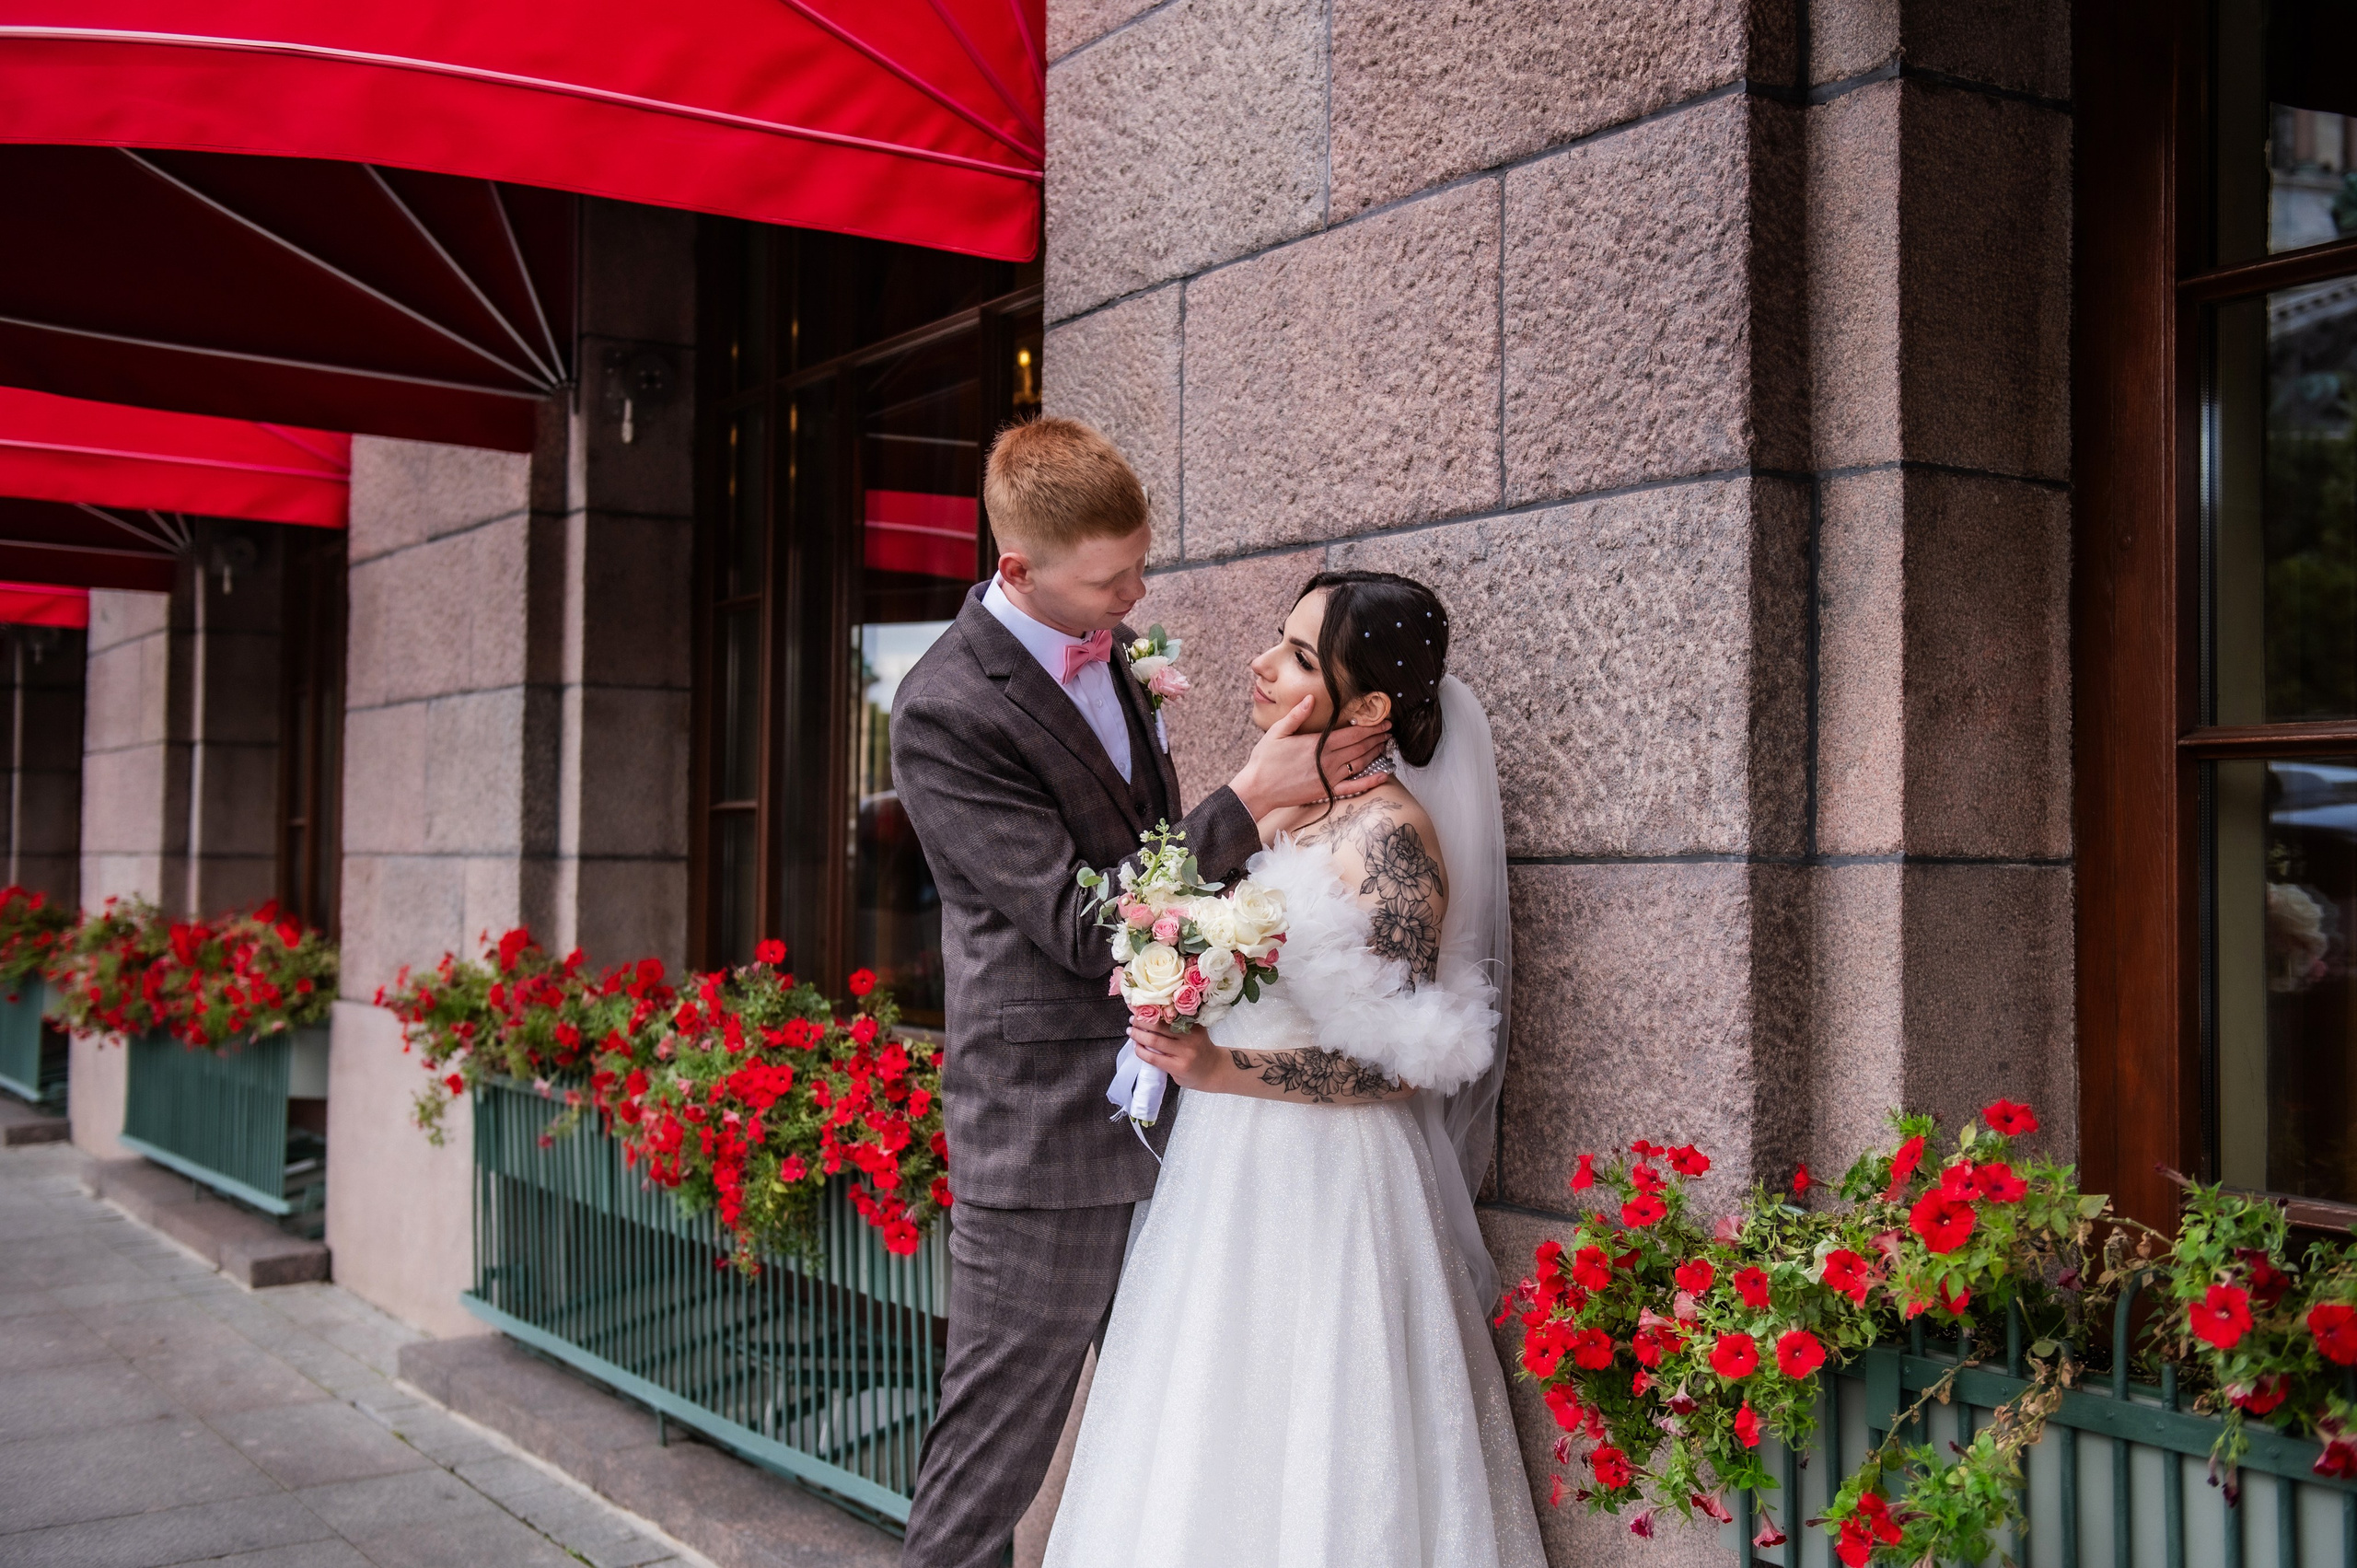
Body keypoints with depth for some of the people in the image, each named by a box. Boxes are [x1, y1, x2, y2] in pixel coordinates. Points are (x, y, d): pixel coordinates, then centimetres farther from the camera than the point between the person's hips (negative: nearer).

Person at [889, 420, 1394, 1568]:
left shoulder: (1118, 645, 6)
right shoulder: (943, 712, -18)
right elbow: (1084, 925, -21)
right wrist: (1250, 798, -22)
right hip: (1049, 1125, -7)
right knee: (997, 1439, 4)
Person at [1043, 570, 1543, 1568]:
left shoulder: (1388, 833, -16)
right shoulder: (1279, 810, 8)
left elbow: (1404, 1061, -18)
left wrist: (1220, 1070, -24)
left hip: (1327, 1187, -8)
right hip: (1232, 1175, 8)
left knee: (1308, 1467, 3)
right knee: (1219, 1461, 16)